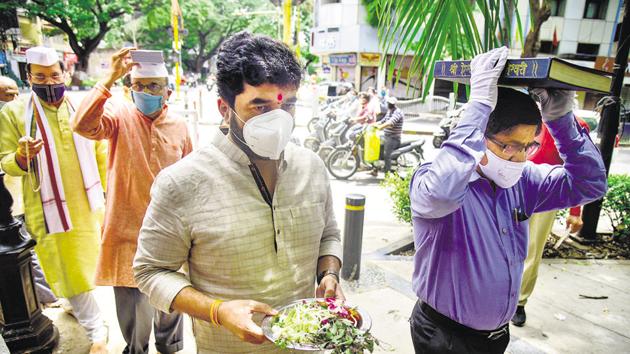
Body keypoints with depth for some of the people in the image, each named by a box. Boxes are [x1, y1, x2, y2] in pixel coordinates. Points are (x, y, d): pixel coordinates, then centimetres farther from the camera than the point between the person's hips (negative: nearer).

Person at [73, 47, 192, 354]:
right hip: (128, 225, -2)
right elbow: (83, 125, -28)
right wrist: (110, 79, -34)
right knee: (131, 296, 12)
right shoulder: (120, 114, -7)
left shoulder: (179, 125, 0)